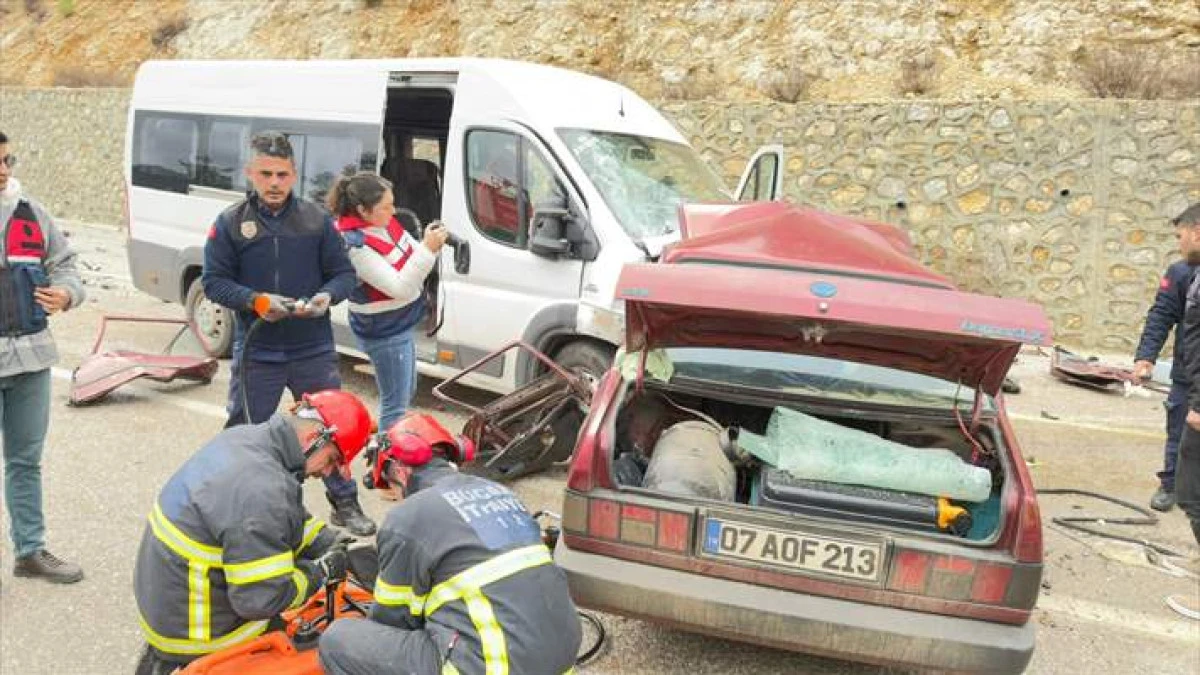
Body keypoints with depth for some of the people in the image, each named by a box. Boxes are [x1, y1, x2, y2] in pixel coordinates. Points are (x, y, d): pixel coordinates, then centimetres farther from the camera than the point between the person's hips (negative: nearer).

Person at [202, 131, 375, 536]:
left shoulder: (316, 219, 1)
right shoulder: (230, 223, -1)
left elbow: (344, 274, 5)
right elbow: (214, 282, -1)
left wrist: (327, 296, -16)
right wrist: (255, 300, -18)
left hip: (314, 350, 1)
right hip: (256, 353, 0)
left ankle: (345, 503, 26)